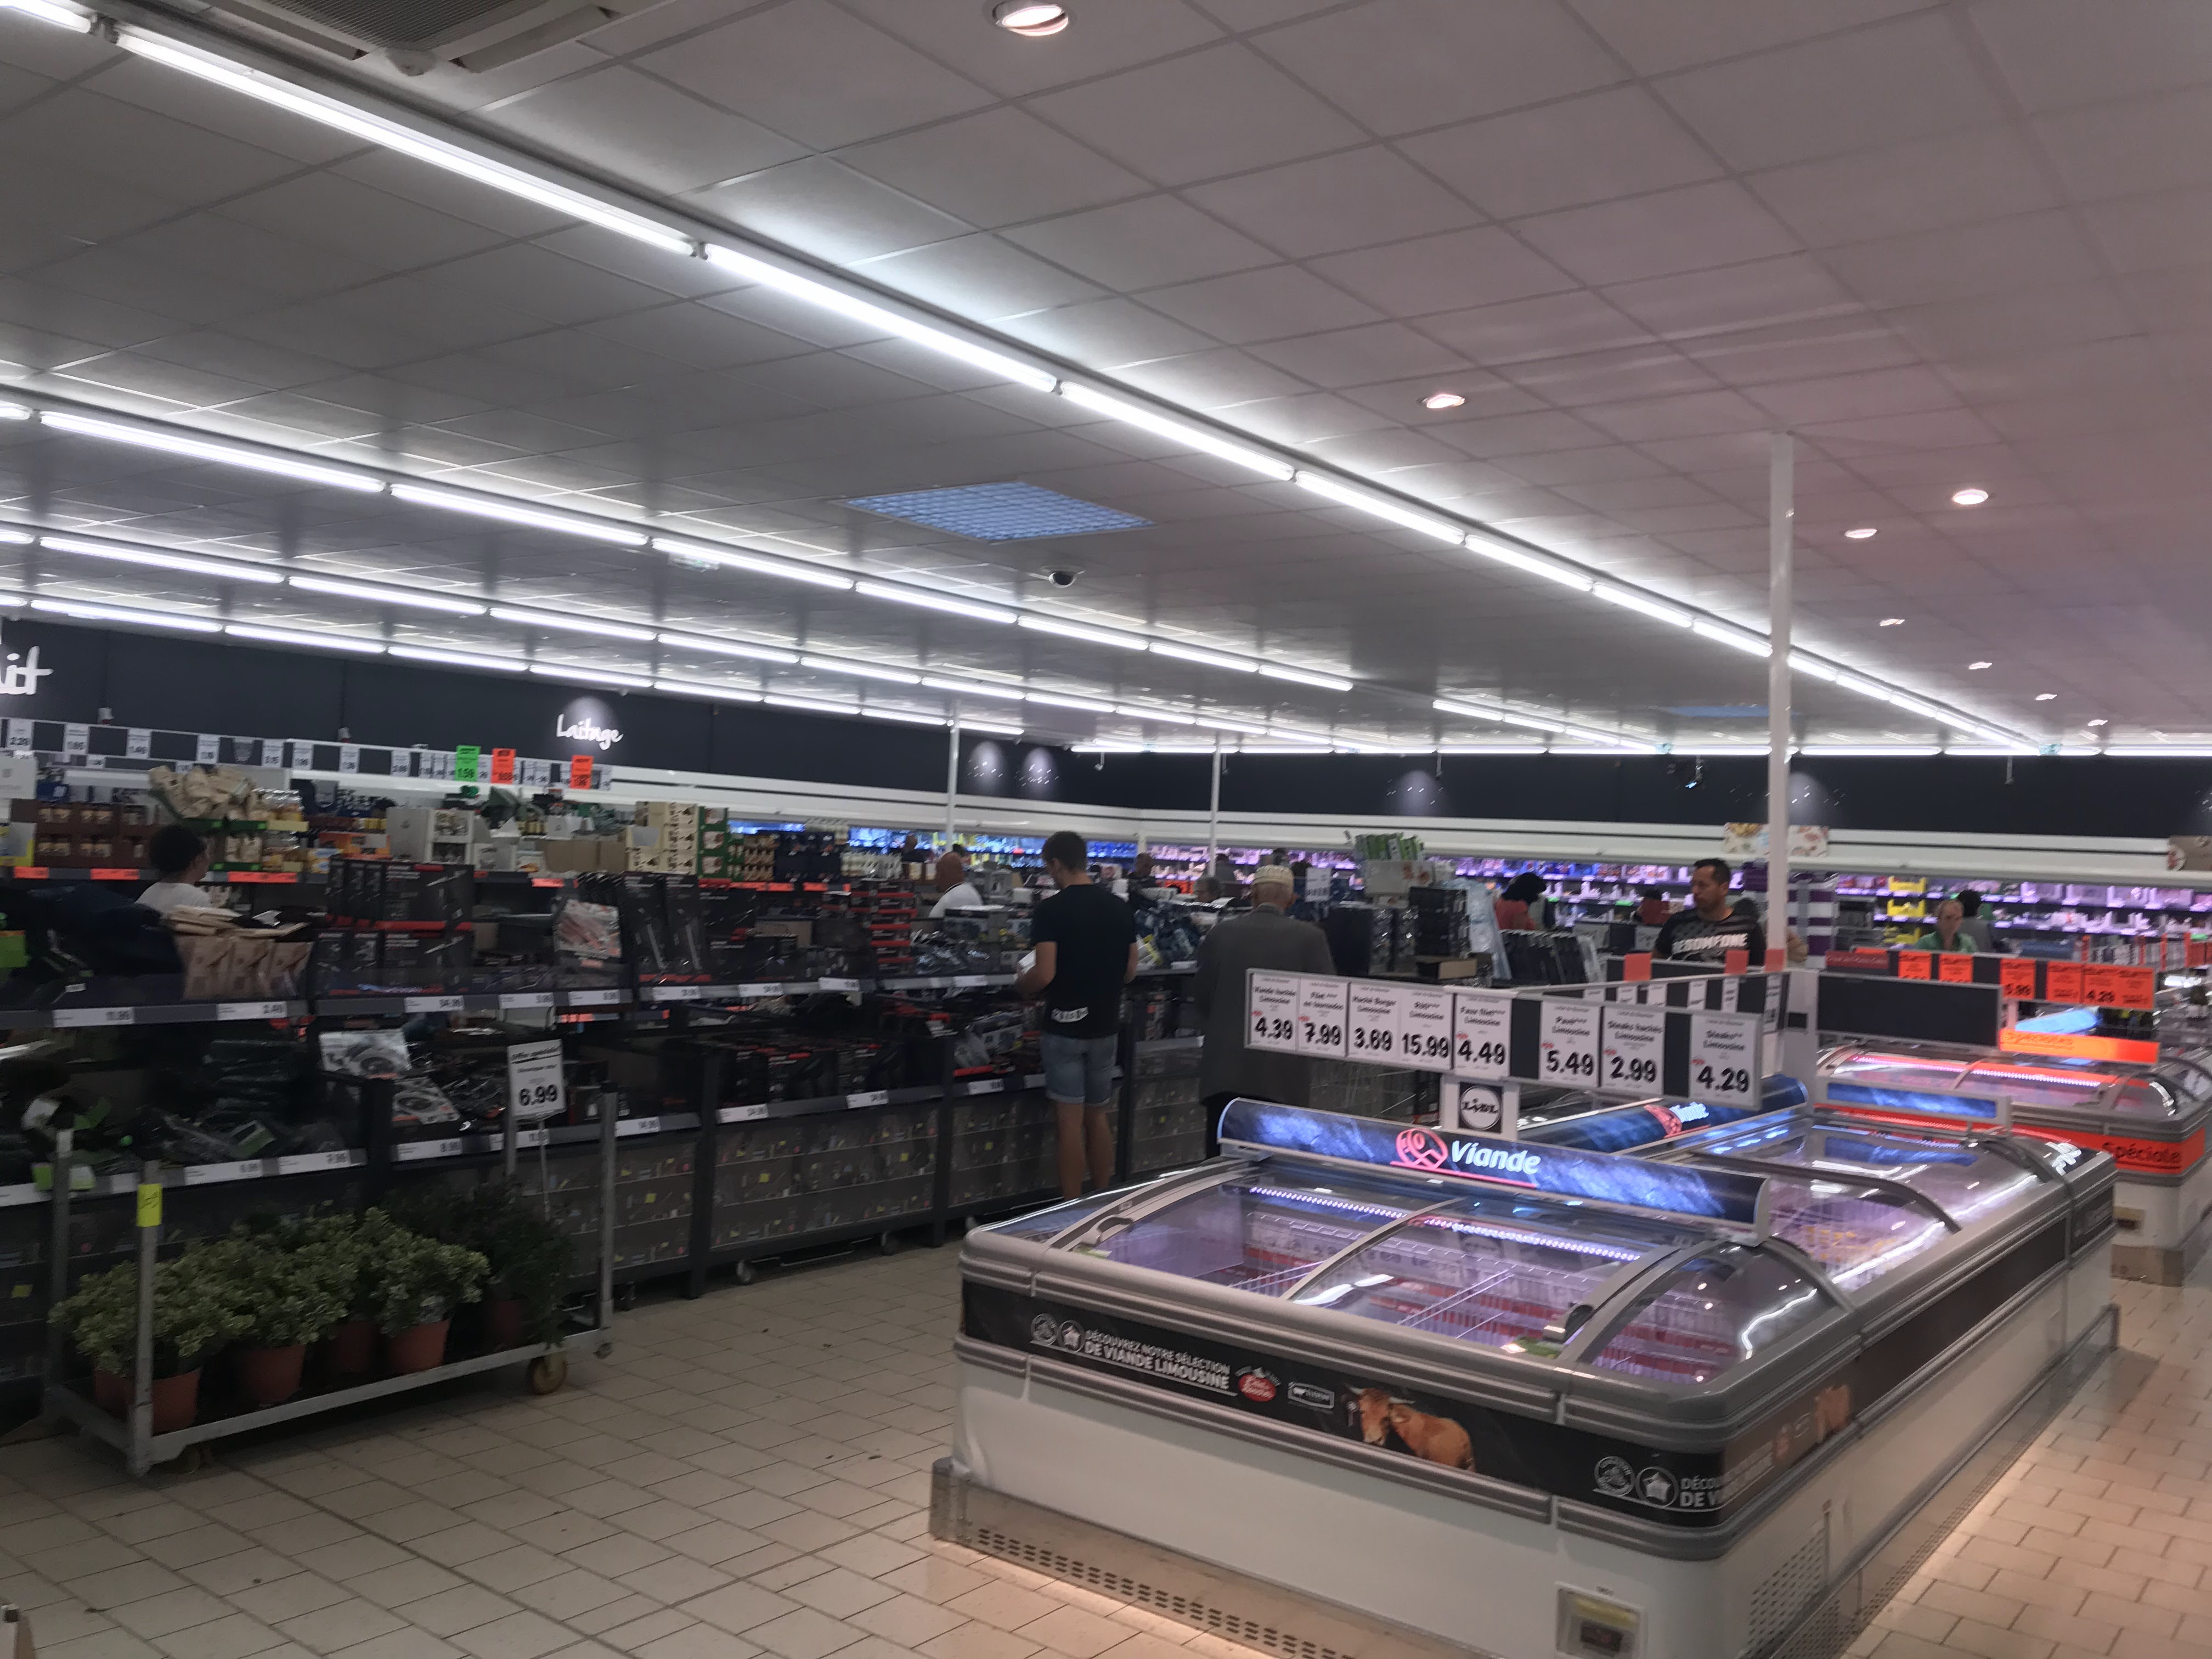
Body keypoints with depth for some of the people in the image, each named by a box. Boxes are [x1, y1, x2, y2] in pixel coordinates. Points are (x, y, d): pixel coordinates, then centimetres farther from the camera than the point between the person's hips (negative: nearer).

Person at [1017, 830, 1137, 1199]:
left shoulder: (1051, 910, -14)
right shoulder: (1120, 908, 4)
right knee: (1098, 1116, 15)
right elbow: (1130, 971, 8)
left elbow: (1044, 974, -20)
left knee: (1071, 1120, -1)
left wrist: (1020, 984, 0)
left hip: (1066, 1027, -5)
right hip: (1105, 1027, 5)